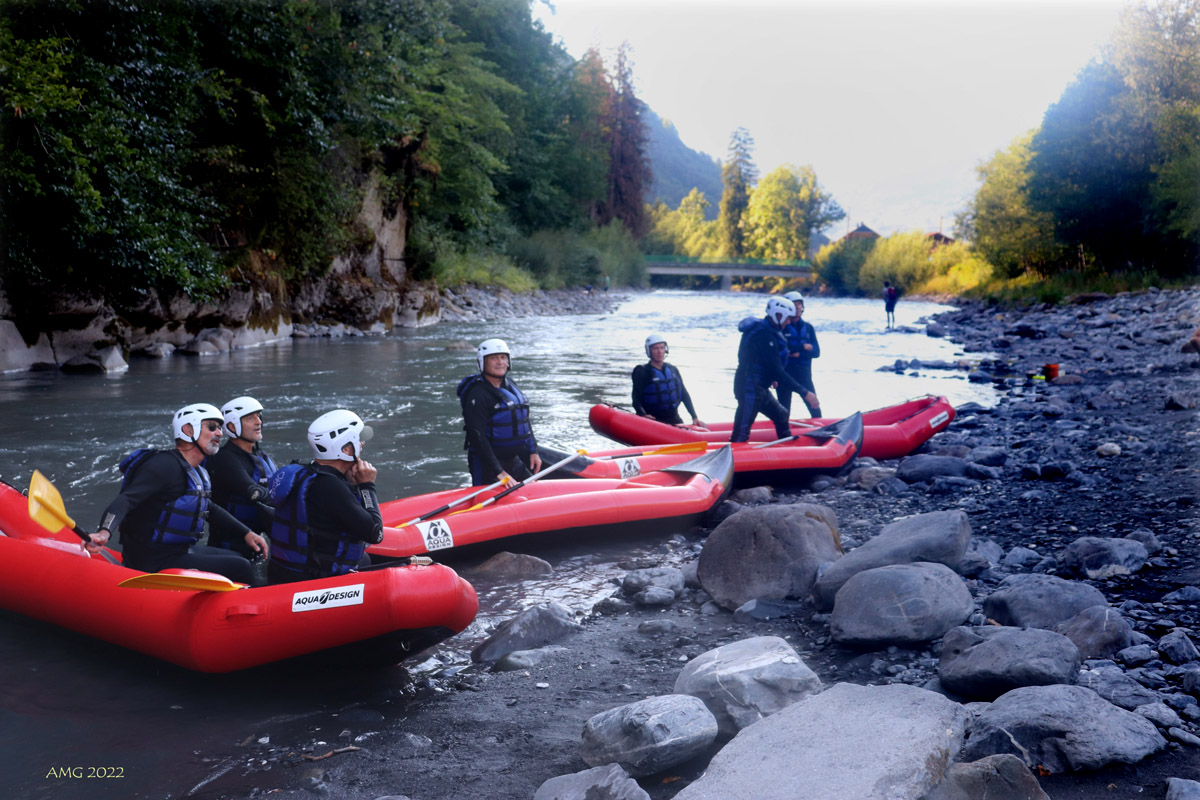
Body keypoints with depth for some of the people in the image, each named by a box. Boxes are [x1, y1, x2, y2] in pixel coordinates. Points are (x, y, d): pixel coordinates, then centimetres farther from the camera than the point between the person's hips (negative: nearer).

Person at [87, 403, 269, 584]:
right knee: (239, 569, -15)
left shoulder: (198, 473, 13)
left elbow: (210, 509, 27)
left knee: (239, 559, 22)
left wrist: (246, 534, 17)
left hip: (179, 550, 11)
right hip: (154, 561, -11)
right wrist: (104, 532, -47)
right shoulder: (165, 465, -18)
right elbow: (125, 500, -29)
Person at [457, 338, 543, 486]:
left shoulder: (510, 387, 10)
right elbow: (477, 437, -21)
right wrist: (499, 472, -24)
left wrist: (533, 451, 10)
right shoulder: (477, 395, -16)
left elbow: (525, 422, 20)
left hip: (515, 461, 8)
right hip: (488, 467, -8)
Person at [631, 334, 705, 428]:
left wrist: (695, 417, 7)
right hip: (652, 420, -5)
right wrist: (643, 415, -27)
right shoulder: (642, 372, -2)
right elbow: (636, 400, -7)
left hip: (674, 420, 5)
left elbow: (685, 395, 16)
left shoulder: (673, 370, 14)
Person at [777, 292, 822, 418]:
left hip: (804, 374, 3)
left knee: (815, 409, 1)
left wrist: (798, 354, -15)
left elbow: (816, 352, 1)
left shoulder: (808, 328, 9)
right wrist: (803, 347, -13)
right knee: (784, 413, 3)